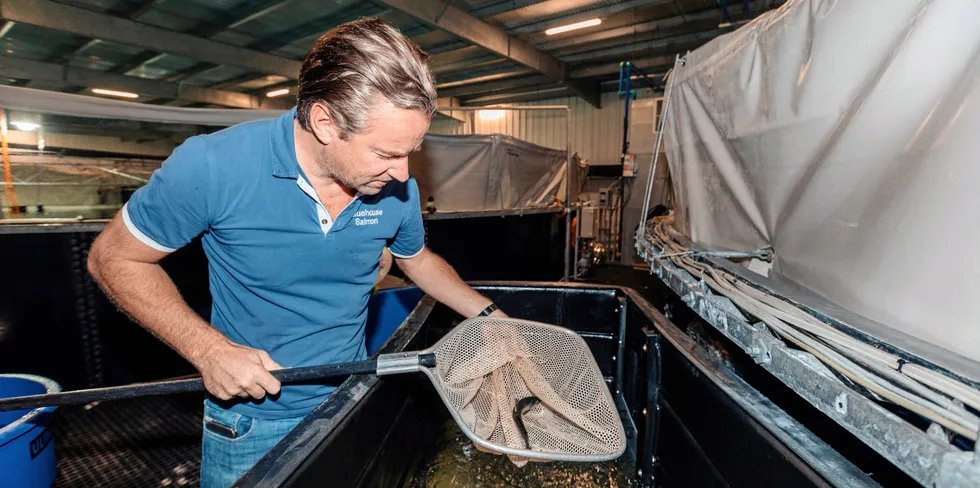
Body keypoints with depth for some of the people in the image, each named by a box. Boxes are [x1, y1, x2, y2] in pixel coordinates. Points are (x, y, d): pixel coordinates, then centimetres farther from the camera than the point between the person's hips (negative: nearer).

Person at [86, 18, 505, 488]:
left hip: (352, 406, 3)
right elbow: (113, 258, -10)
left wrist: (490, 315, -2)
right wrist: (209, 349, -22)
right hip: (249, 422, -2)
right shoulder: (214, 165, -25)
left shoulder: (397, 188, -14)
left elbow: (418, 259, 5)